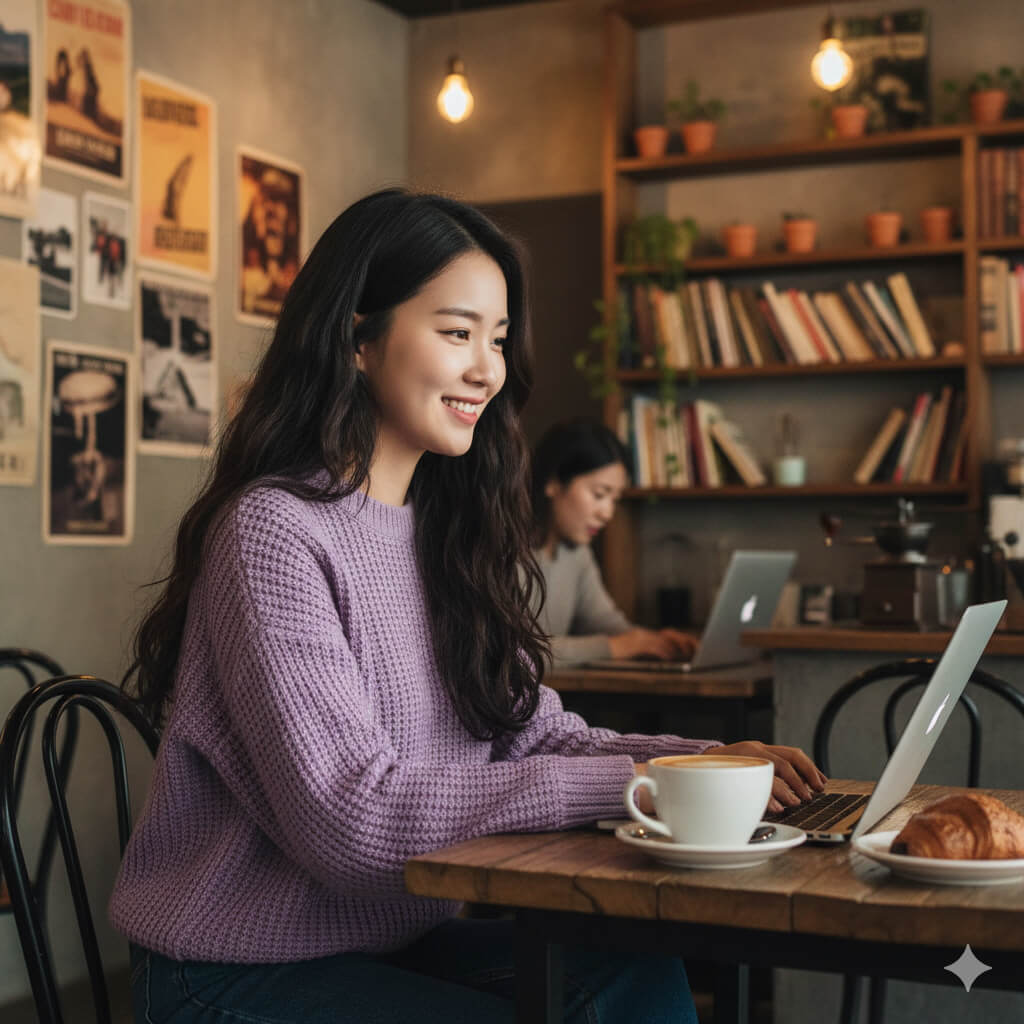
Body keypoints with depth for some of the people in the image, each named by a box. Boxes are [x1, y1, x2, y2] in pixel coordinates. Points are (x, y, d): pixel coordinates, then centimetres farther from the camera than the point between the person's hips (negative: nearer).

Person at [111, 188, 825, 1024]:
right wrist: (626, 783, -25)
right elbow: (349, 815, -25)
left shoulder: (450, 530, 8)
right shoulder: (274, 531, -18)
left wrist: (707, 764, -12)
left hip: (401, 935, 7)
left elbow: (534, 733, 6)